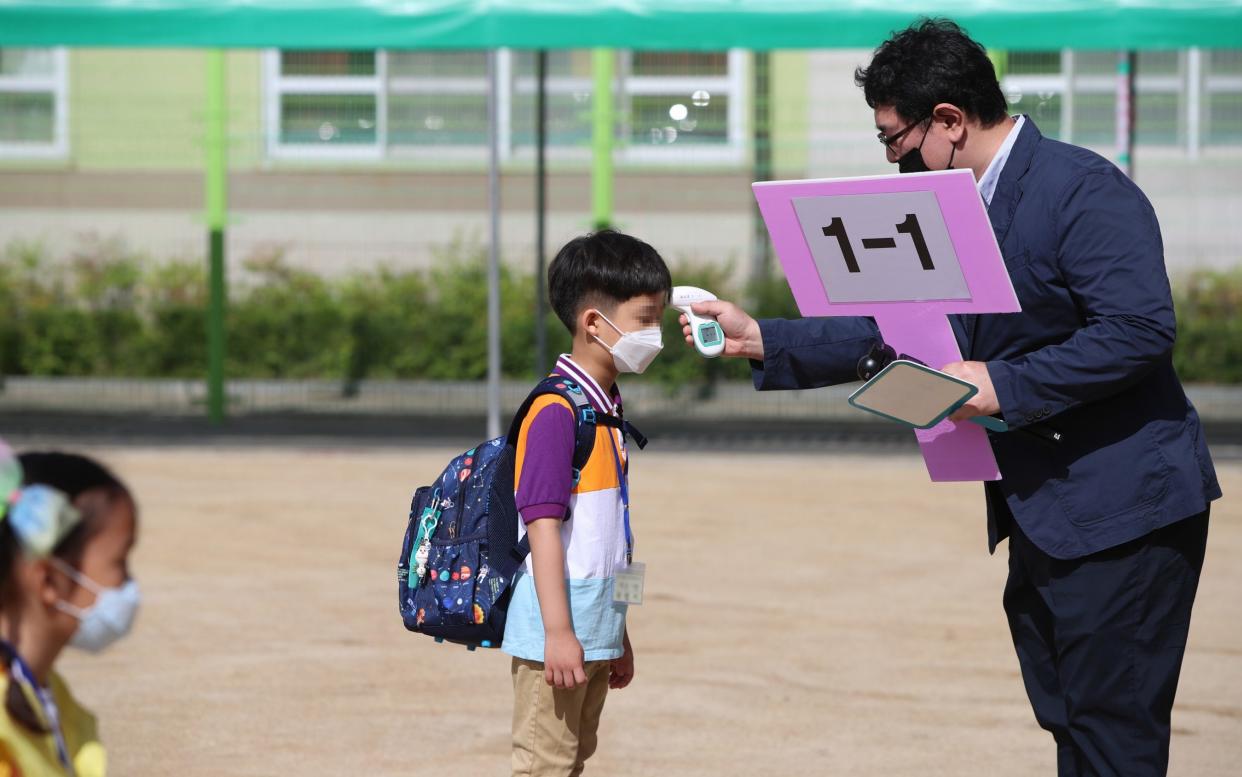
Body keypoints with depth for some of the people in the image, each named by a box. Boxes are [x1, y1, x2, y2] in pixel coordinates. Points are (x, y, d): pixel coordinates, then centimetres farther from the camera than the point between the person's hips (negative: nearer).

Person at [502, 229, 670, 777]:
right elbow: (543, 525, -20)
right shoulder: (557, 411, -17)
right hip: (560, 631, -10)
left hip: (595, 632, 10)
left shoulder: (606, 409, 13)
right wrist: (558, 631, -23)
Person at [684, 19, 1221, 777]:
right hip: (1041, 513, 10)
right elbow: (892, 330, 17)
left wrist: (1003, 385, -24)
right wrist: (759, 339, 11)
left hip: (1120, 508, -10)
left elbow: (1140, 330, -25)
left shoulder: (1083, 190, -17)